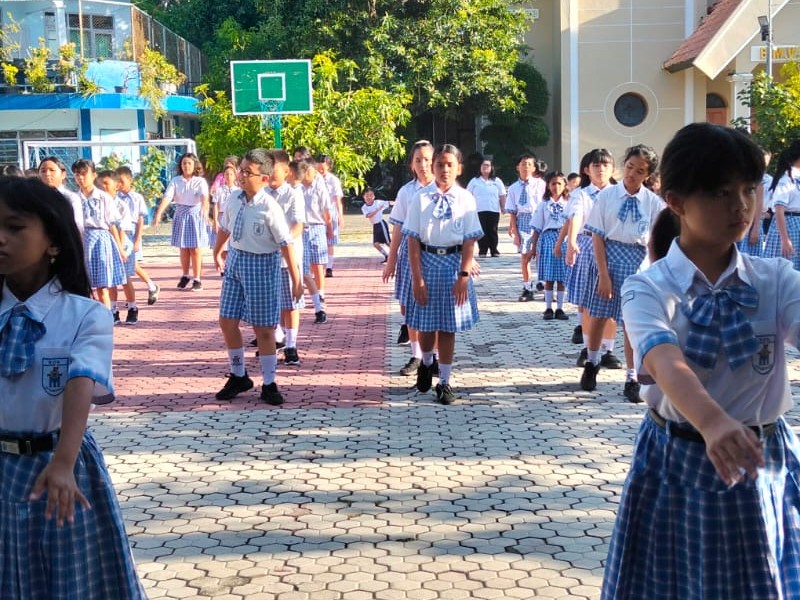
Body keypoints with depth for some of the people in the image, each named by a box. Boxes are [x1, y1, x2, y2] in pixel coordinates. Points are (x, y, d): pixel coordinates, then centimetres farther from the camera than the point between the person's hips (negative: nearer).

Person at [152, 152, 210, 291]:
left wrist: (204, 208, -46)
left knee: (195, 249, 0)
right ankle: (185, 276, 28)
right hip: (180, 215, 2)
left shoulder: (200, 181, -7)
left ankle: (197, 279, 9)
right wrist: (159, 213, -26)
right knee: (183, 248, 11)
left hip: (196, 215, -2)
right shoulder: (175, 181, -1)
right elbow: (167, 197, -12)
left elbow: (204, 196, -24)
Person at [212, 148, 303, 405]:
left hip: (262, 264, -6)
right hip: (235, 261, 6)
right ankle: (238, 376, 27)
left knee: (263, 328, 3)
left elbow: (286, 244, -17)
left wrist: (296, 281, -16)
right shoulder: (235, 201, 0)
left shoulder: (269, 208, -19)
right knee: (227, 321, 8)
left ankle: (269, 385, 17)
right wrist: (217, 253, 33)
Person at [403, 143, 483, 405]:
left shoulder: (466, 199, -3)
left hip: (454, 262, 0)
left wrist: (464, 275, -11)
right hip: (427, 260, 0)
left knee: (448, 326, 6)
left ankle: (444, 381, 17)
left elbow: (469, 241, -3)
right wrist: (417, 277, -10)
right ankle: (426, 363, 40)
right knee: (426, 323, 10)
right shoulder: (421, 198, -5)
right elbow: (413, 240, -6)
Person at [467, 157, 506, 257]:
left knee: (493, 231, 1)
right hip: (479, 211, 0)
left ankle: (494, 250, 8)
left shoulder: (497, 181, 10)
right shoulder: (474, 181, 9)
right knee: (482, 231, -4)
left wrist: (503, 208, 3)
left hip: (494, 211, 1)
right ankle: (482, 250, 1)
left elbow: (502, 196, 11)